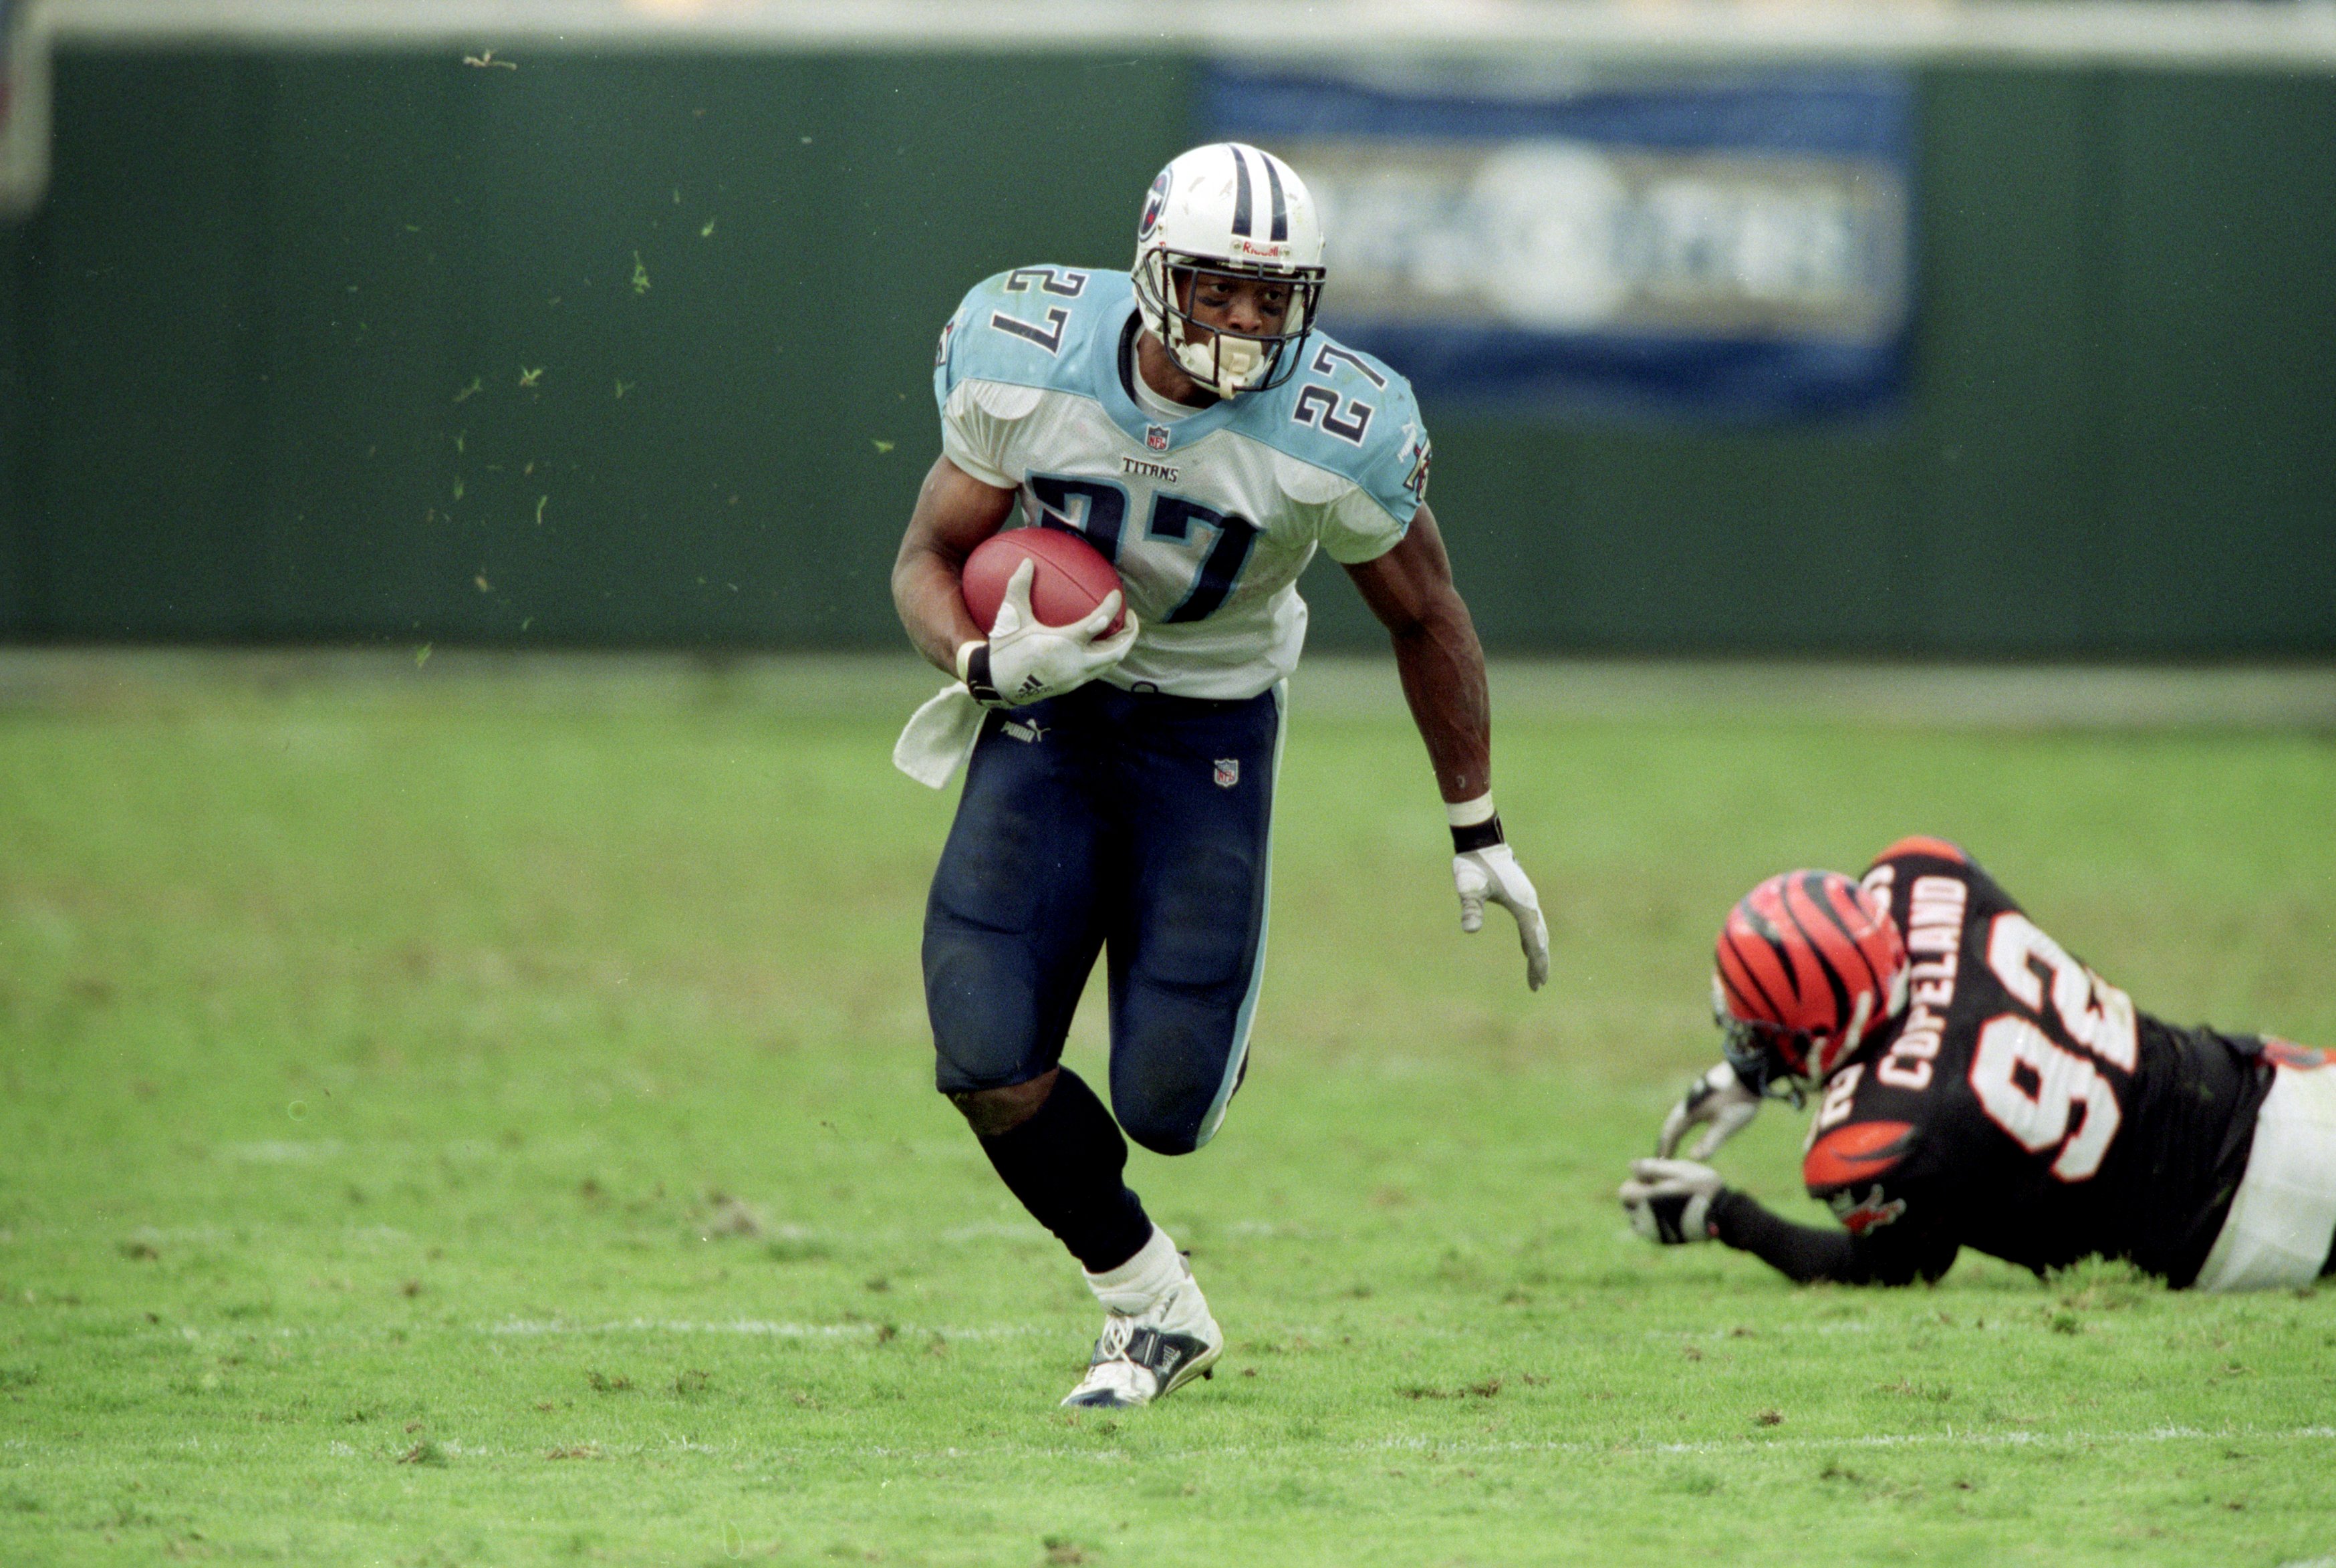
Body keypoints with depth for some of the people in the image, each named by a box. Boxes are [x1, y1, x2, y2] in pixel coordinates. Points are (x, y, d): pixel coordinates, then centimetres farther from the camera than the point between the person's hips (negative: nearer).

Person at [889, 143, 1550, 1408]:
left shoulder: (1334, 429, -21)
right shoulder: (1030, 362, -18)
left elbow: (1426, 618, -2)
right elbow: (931, 558, -4)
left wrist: (1478, 836, 6)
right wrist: (985, 665, -28)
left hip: (1207, 735, -1)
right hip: (1046, 716, 1)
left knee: (1166, 1105, -8)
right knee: (987, 1065, -15)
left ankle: (1204, 1028, 33)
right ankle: (1152, 1304, 10)